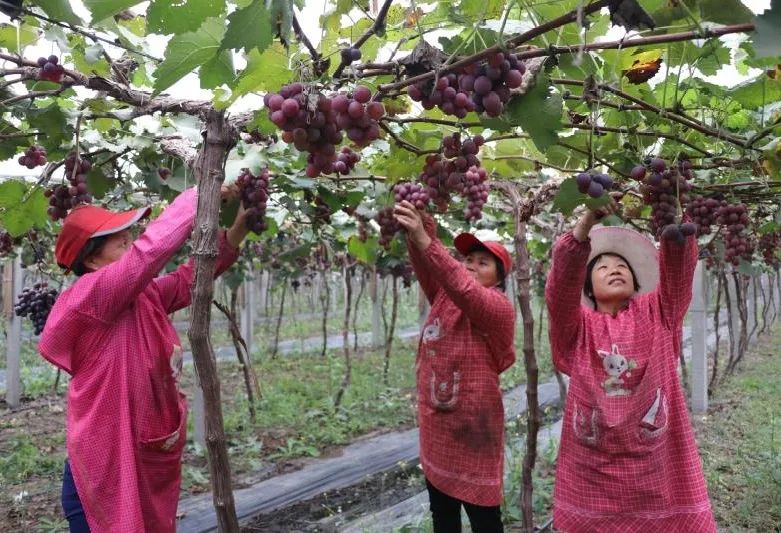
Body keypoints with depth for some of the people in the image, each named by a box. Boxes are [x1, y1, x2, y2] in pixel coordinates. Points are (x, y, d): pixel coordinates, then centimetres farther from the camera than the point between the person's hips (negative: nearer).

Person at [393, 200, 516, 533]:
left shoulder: (499, 308, -12)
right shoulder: (442, 297, 5)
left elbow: (465, 291, -31)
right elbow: (427, 267, -11)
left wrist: (426, 243, -41)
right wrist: (422, 223, -30)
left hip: (473, 427, -6)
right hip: (435, 425, 6)